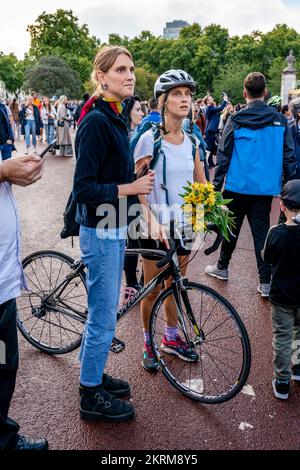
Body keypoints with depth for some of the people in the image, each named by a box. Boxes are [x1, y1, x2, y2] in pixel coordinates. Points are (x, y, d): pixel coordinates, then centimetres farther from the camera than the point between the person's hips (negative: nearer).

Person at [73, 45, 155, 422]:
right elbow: (83, 189, -22)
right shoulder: (96, 122, -18)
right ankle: (91, 398, 20)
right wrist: (130, 188, -18)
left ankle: (95, 376, 37)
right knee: (103, 319, 2)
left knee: (104, 314, 20)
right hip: (100, 232, -9)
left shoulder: (114, 119, 12)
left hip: (113, 229, 9)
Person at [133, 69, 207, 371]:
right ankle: (147, 342, 27)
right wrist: (151, 220, -26)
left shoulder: (192, 141, 5)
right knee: (153, 288, 6)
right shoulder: (150, 138, -11)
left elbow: (202, 185, 10)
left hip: (183, 222, 5)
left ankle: (171, 338, 36)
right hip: (156, 224, -5)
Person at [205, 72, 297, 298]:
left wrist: (216, 184, 0)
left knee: (232, 229, 15)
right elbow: (289, 156, 2)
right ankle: (266, 282, 5)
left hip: (238, 186, -1)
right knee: (261, 232, 6)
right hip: (265, 188, 1)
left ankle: (222, 268, 31)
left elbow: (224, 154, -6)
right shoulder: (279, 120, 1)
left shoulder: (236, 119, -5)